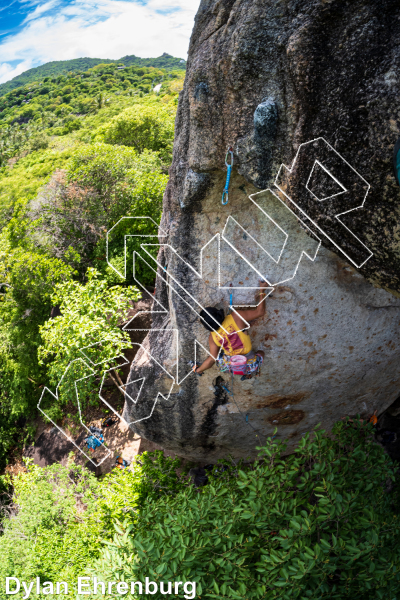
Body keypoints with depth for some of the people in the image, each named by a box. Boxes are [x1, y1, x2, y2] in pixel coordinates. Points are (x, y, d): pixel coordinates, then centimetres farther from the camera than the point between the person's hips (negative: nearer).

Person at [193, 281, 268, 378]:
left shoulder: (212, 337, -12)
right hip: (250, 365, -1)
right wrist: (262, 291, -1)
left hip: (231, 366, 1)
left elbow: (212, 359, -7)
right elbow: (260, 312, -12)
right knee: (260, 353, 32)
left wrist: (197, 369, 9)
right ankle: (248, 374, 19)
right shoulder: (236, 317, -20)